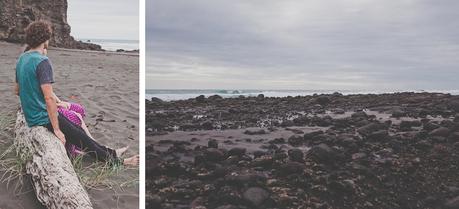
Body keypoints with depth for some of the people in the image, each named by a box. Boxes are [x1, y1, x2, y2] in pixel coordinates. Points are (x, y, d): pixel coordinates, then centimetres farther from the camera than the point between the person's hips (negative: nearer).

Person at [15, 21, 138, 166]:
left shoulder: (21, 59, 8)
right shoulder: (42, 62, -21)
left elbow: (18, 91, 18)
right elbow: (49, 98, -26)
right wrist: (57, 130, -22)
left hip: (30, 117, 9)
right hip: (44, 118, -9)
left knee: (79, 132, 17)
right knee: (82, 139, 2)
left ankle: (111, 153, 27)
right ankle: (118, 162, 14)